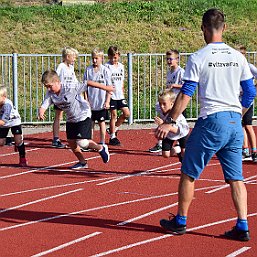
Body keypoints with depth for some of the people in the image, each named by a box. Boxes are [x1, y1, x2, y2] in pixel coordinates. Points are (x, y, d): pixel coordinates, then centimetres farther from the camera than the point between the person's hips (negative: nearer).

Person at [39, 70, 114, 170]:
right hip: (70, 119, 7)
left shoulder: (70, 88, -28)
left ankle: (101, 148, 9)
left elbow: (87, 83, -25)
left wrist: (105, 87, -23)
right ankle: (82, 162, 27)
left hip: (83, 116, -7)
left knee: (82, 142, -17)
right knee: (71, 142, 8)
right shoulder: (50, 94, -10)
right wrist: (41, 113, -44)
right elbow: (43, 106, -19)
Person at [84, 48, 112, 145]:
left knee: (102, 123, 7)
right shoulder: (88, 70, 2)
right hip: (91, 103, 2)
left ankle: (102, 143, 15)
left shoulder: (105, 71, -4)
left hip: (102, 103, -2)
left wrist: (107, 101, -6)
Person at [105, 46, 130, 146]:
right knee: (114, 115, -3)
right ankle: (112, 137, 6)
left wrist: (123, 94, 16)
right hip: (111, 95, -5)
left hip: (120, 95, 5)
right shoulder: (107, 66, -6)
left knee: (126, 113, -1)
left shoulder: (121, 66, 11)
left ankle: (113, 129, 19)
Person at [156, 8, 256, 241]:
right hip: (235, 122, 5)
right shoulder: (238, 57, 8)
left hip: (211, 122, -5)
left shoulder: (198, 58, -5)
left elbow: (186, 93, -7)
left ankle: (180, 222, 17)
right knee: (236, 177, 8)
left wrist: (170, 122, -1)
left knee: (188, 173, 9)